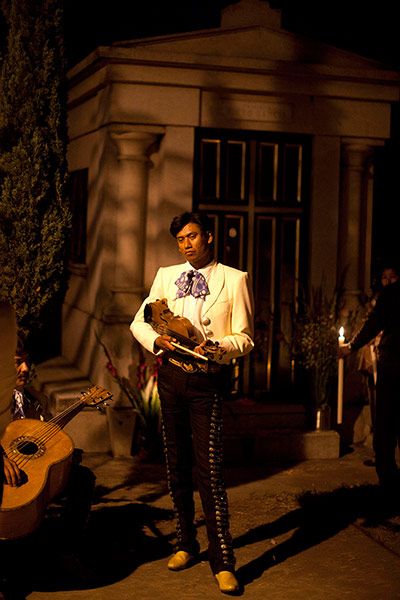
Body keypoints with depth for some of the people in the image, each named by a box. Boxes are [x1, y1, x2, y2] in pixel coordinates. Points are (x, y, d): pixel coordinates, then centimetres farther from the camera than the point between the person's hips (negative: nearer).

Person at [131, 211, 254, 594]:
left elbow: (245, 339, -1)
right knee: (176, 465, 11)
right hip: (171, 375, 4)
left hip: (207, 380, -4)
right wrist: (158, 340, -8)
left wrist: (217, 346, -20)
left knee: (209, 470, -10)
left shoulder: (234, 280, 1)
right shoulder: (166, 276, 12)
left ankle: (222, 562, -5)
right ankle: (185, 543, 26)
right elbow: (139, 322, 13)